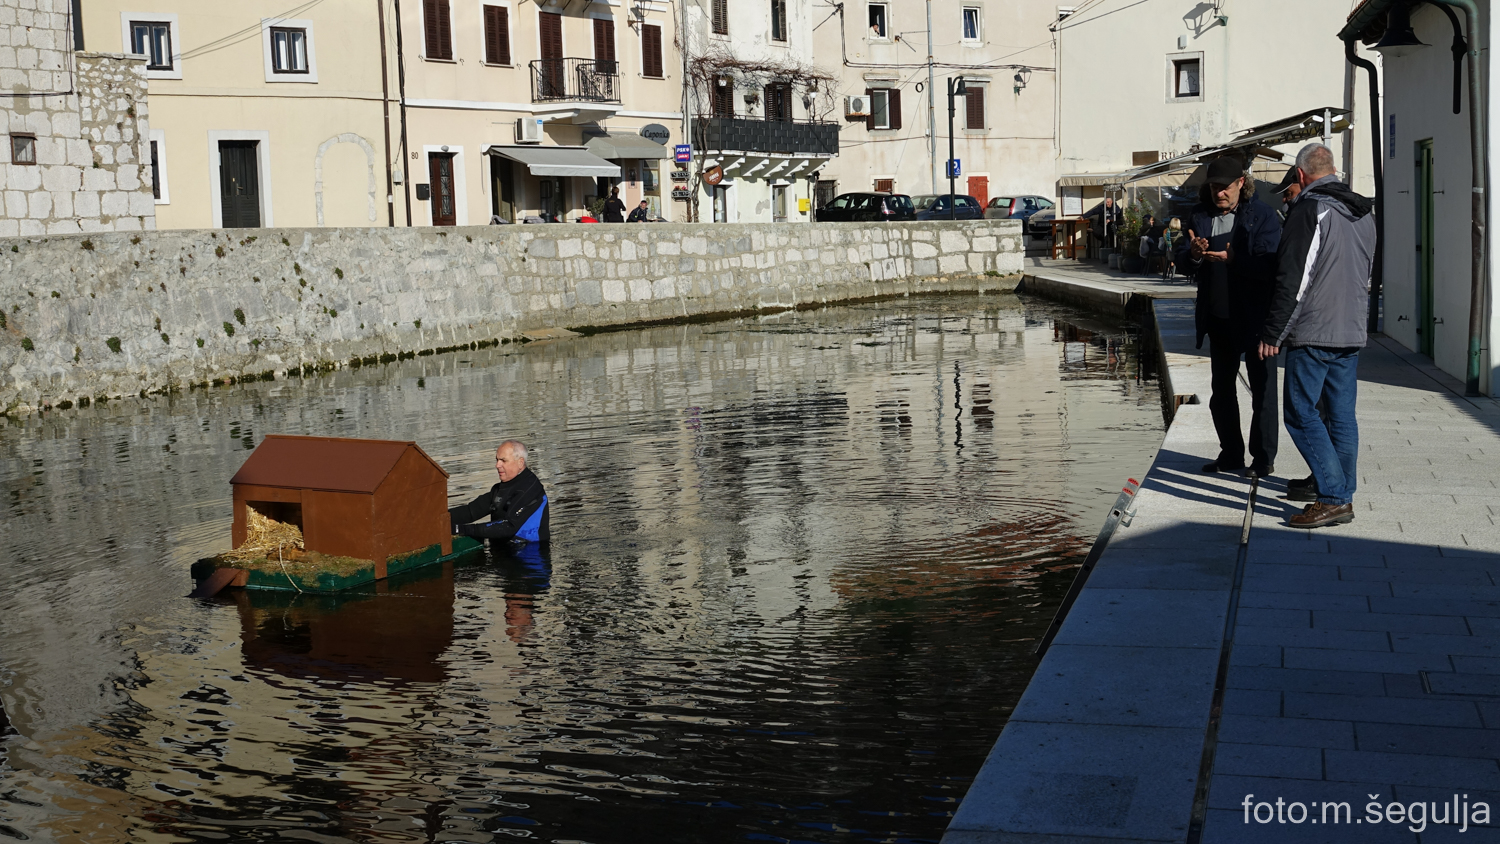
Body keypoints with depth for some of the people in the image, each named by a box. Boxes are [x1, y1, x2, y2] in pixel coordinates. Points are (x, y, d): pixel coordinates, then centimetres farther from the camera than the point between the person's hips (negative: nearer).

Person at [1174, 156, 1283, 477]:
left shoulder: (1262, 215, -7)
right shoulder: (1201, 215, 8)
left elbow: (1269, 264, -18)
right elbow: (1182, 263, 5)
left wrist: (1233, 259, -32)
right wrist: (1193, 254, -18)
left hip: (1255, 318, -6)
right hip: (1219, 318, 6)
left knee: (1262, 390, 2)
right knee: (1221, 390, 13)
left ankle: (1264, 457, 10)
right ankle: (1231, 454, 25)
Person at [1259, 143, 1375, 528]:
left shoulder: (1310, 209, -11)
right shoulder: (1364, 213, 15)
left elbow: (1293, 279, -16)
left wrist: (1273, 333, -12)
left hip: (1313, 333, -8)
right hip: (1352, 333, 8)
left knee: (1302, 414, -5)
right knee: (1342, 415, 11)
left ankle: (1333, 498, -10)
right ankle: (1342, 495, 14)